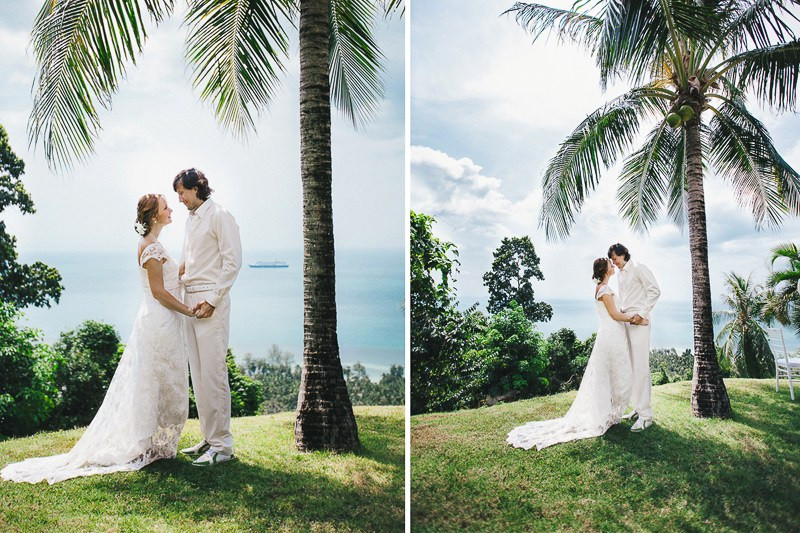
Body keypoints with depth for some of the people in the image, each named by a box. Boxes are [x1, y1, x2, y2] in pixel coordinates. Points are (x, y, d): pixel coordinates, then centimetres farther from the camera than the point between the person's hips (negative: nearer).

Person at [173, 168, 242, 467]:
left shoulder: (220, 217, -6)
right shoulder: (190, 220, 20)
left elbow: (233, 262, -12)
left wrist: (212, 300, -16)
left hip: (211, 301, -9)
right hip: (190, 302, 9)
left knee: (213, 373, -8)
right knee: (198, 374, 10)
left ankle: (222, 445, -1)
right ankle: (209, 438, 19)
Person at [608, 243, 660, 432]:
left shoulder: (638, 268, -4)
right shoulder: (621, 274, 20)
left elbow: (655, 291, -10)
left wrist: (642, 314, -16)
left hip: (639, 322, -8)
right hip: (625, 322, 8)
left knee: (640, 367, -10)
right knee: (630, 366, 7)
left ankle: (646, 415, -8)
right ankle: (638, 408, 15)